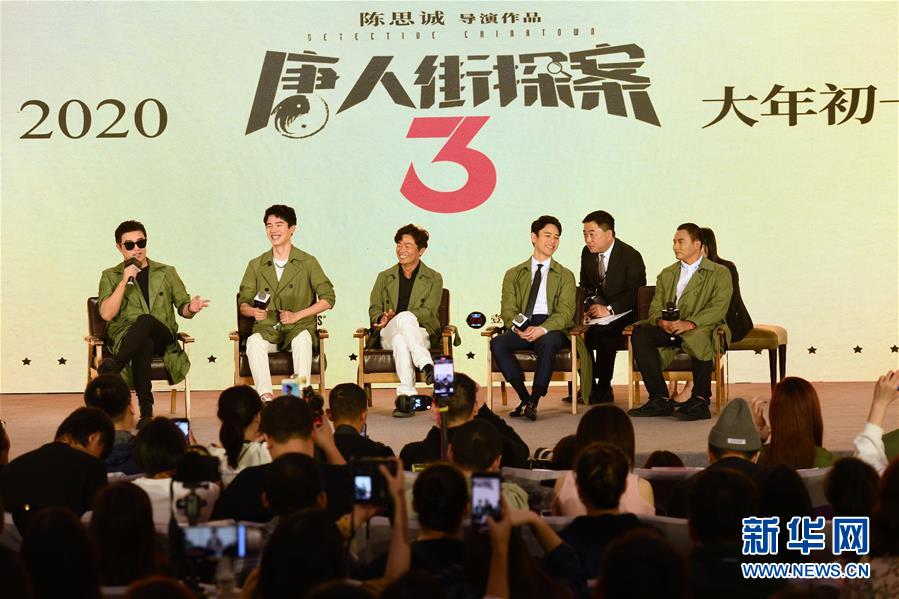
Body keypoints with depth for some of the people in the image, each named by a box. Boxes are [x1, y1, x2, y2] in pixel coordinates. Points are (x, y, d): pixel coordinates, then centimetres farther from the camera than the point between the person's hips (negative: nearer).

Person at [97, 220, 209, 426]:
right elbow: (107, 314, 0)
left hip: (162, 338, 1)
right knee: (144, 344, -41)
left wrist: (191, 308, -10)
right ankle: (146, 410, -50)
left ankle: (113, 367, -52)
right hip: (125, 337, -1)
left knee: (145, 320, -37)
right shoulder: (110, 276, 15)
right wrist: (125, 280, -7)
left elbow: (182, 307, 16)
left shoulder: (166, 273, 20)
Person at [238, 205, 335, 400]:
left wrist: (297, 315, -7)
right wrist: (253, 311, -12)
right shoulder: (256, 265, 16)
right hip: (267, 330, 2)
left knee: (302, 338, -37)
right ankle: (265, 396, -42)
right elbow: (243, 303, 14)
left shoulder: (307, 262, 8)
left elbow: (328, 299, 5)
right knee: (254, 341, -33)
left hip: (299, 328, -2)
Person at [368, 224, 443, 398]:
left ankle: (405, 392, -51)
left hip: (421, 334, -1)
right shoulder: (384, 277, 22)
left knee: (401, 340, -40)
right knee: (406, 316, -37)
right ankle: (426, 365, -52)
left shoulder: (434, 279, 12)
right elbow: (374, 309, 15)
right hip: (388, 335, 1)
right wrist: (381, 318, -13)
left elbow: (428, 312, -2)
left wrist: (394, 318, -17)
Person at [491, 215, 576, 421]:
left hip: (552, 329, -2)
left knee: (547, 342, -38)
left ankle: (534, 401, -34)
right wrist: (517, 328, -18)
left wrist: (543, 329, -20)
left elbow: (565, 312, 0)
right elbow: (508, 310, 7)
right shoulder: (514, 274, 19)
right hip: (521, 330, 2)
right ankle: (524, 397, -23)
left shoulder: (565, 276, 15)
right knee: (497, 343, -30)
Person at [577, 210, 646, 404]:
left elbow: (636, 294, -16)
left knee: (602, 332, -34)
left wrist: (610, 309, -27)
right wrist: (585, 307, -6)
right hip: (597, 310, 6)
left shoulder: (631, 256, -13)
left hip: (624, 314, -6)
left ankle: (603, 389, -18)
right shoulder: (587, 253, 6)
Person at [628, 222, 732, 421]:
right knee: (640, 334, -25)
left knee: (699, 338, -40)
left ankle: (700, 401, -32)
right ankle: (660, 399, -25)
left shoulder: (719, 273, 7)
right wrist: (660, 321, -13)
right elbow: (655, 308, 13)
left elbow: (718, 308, -8)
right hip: (669, 330, 5)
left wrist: (690, 323, -24)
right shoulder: (666, 274, 23)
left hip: (702, 328, -5)